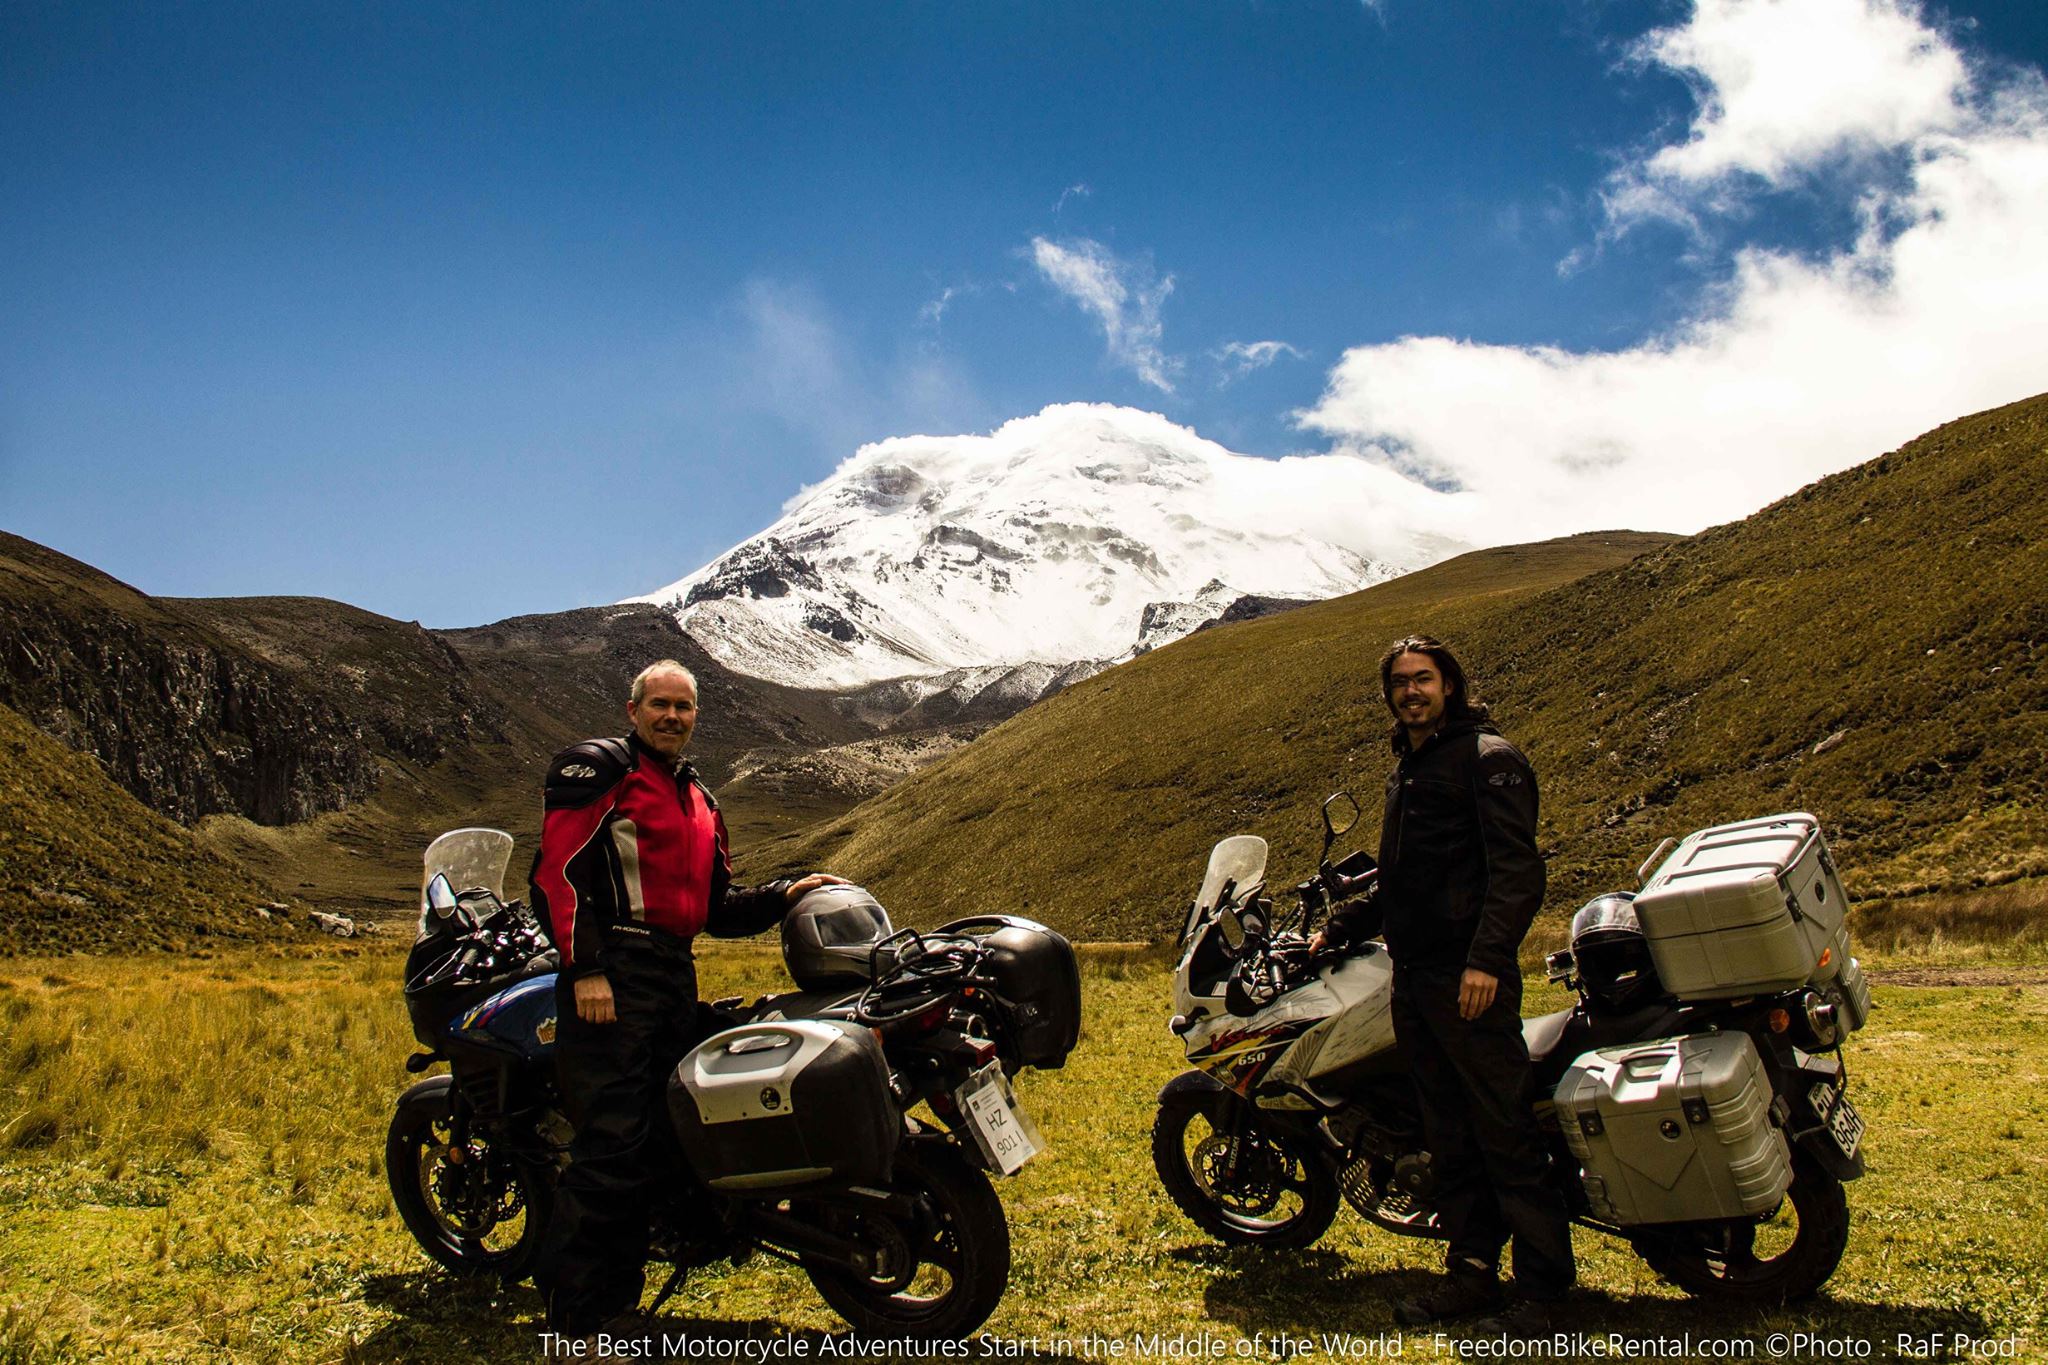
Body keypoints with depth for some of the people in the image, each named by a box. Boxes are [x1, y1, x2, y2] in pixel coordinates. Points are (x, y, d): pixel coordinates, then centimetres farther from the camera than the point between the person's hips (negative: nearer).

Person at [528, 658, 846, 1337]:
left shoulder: (699, 801, 25)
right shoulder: (597, 767, 0)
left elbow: (718, 906, 24)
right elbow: (560, 867, -11)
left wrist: (784, 895, 8)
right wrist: (585, 968, -20)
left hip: (677, 977, 8)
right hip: (611, 973, -8)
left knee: (657, 1146, 9)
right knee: (613, 1146, -13)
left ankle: (616, 1299, 18)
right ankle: (573, 1314, -6)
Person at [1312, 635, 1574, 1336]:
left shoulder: (1487, 757, -5)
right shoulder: (1405, 770, 21)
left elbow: (1517, 870, -15)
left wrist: (1486, 958, -25)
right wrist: (1338, 928, 24)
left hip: (1470, 976, -8)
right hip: (1412, 976, 8)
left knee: (1505, 1134, -5)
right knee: (1449, 1137, 11)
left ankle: (1541, 1288, 2)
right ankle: (1472, 1272, 18)